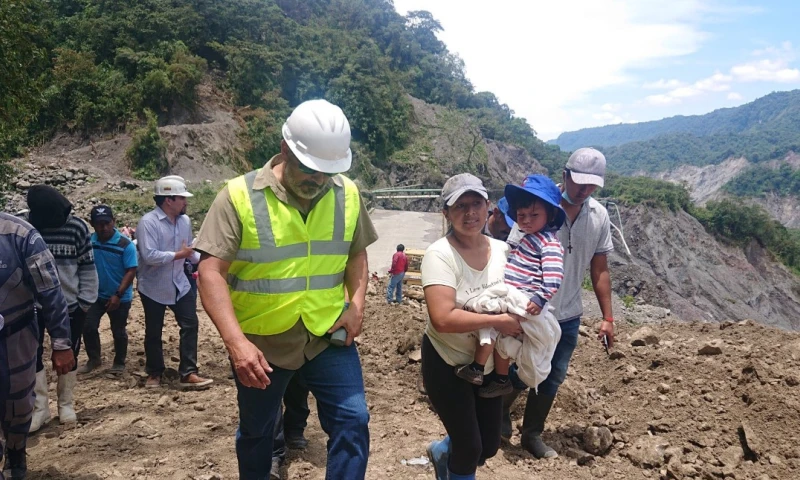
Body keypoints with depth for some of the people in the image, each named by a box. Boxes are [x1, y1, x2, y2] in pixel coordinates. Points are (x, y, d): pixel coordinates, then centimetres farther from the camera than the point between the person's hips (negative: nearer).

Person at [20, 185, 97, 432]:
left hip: (71, 304, 0)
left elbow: (88, 266, -4)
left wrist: (86, 301, -6)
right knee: (33, 355, 4)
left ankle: (65, 403, 29)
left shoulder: (77, 227, -11)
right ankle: (40, 408, 19)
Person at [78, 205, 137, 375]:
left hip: (120, 297, -3)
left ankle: (119, 363, 29)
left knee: (118, 331, 10)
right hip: (95, 294, 3)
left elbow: (131, 271, -18)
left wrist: (118, 294, -22)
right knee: (88, 327, 6)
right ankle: (94, 359, 28)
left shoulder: (125, 244, -17)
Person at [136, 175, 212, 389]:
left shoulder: (185, 221, 1)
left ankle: (188, 373, 5)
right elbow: (149, 256, -28)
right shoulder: (148, 222, -20)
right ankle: (154, 373, 29)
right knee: (153, 332, 10)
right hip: (154, 287, -5)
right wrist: (178, 255, -22)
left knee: (190, 324, -2)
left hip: (179, 284, 5)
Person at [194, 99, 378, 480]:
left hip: (328, 335, 2)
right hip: (260, 342, -1)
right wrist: (235, 341, -30)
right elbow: (211, 272, -20)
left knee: (352, 422, -6)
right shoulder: (239, 196, -15)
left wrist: (357, 303, -6)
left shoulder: (348, 195, -3)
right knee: (256, 431, 18)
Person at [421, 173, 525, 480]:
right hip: (447, 364, -6)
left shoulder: (502, 249, -6)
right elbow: (443, 319, -33)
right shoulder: (440, 254, -23)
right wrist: (497, 321, -27)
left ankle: (442, 452, 47)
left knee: (490, 445, 17)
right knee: (470, 448, 2)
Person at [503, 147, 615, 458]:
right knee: (520, 373, 7)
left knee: (552, 379, 14)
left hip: (568, 316, 5)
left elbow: (599, 270, 7)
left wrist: (607, 317, 6)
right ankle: (499, 411, 38)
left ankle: (532, 435, 34)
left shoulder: (599, 216, -1)